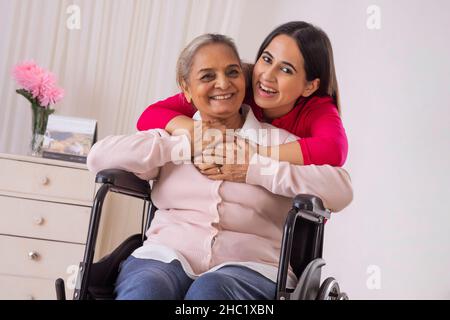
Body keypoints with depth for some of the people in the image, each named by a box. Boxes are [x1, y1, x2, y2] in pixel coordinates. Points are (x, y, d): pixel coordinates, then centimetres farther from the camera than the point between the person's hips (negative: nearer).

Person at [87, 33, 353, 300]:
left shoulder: (279, 140, 13)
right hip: (168, 257, 2)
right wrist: (188, 145, -1)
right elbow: (99, 157, 2)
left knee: (209, 289, -35)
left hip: (249, 268, -1)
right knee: (145, 288, -33)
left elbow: (340, 190, -4)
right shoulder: (174, 134, 18)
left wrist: (251, 166, -6)